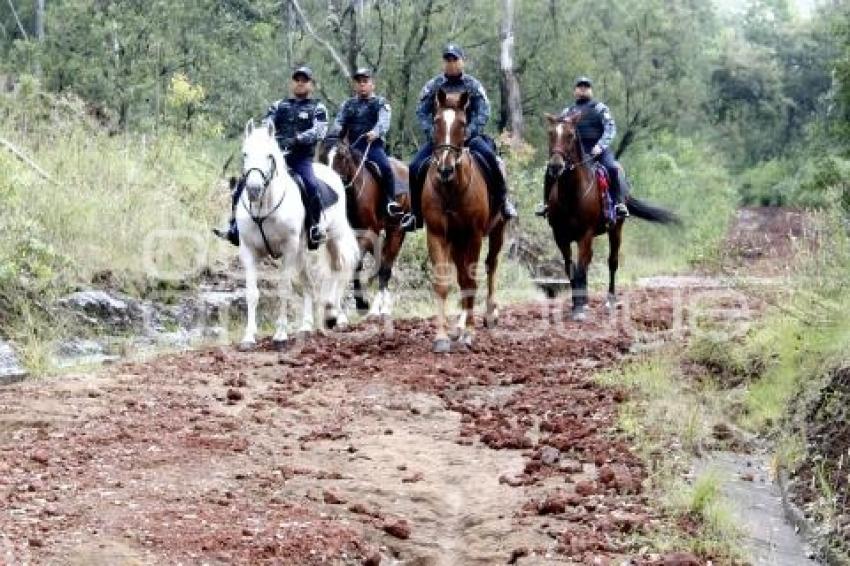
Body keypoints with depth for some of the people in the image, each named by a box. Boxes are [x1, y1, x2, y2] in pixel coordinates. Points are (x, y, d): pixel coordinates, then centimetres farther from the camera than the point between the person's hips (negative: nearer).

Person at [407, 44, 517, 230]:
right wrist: (431, 132, -13)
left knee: (489, 156, -28)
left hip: (468, 135, -1)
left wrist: (469, 131, -17)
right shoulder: (433, 86, 7)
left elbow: (484, 112, -3)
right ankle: (415, 208, 0)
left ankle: (502, 199, -16)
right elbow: (421, 112, 3)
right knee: (415, 167, -16)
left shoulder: (473, 85, 4)